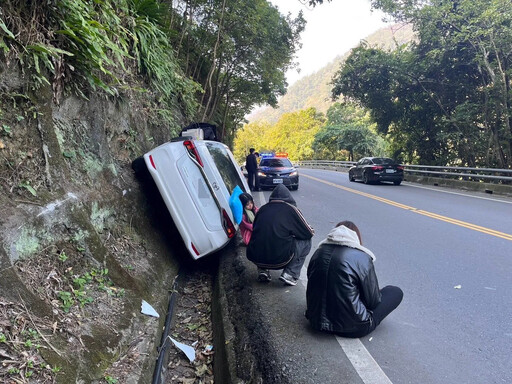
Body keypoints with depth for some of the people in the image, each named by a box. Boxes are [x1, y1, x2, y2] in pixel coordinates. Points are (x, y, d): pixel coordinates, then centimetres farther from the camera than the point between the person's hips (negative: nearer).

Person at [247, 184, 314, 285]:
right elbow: (308, 233, 4)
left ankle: (262, 270, 16)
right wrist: (311, 230, 30)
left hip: (255, 258, 5)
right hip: (279, 260, -5)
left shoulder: (263, 209, 9)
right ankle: (290, 274, 2)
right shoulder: (290, 209, -2)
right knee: (306, 241, 14)